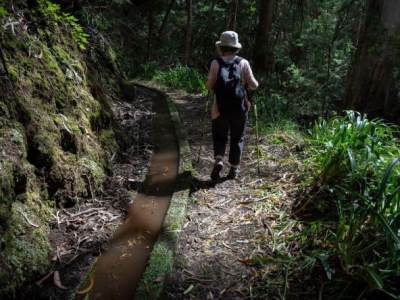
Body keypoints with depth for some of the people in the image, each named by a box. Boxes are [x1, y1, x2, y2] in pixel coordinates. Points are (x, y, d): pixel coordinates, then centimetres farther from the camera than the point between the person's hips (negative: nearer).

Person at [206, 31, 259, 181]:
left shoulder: (216, 63, -4)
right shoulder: (243, 63, -1)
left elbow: (209, 85, -7)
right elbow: (253, 85, -2)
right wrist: (252, 83, 20)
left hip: (220, 108, 0)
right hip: (239, 108, 1)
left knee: (219, 137, 16)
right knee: (237, 138, 14)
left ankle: (218, 160, -5)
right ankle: (234, 169, 16)